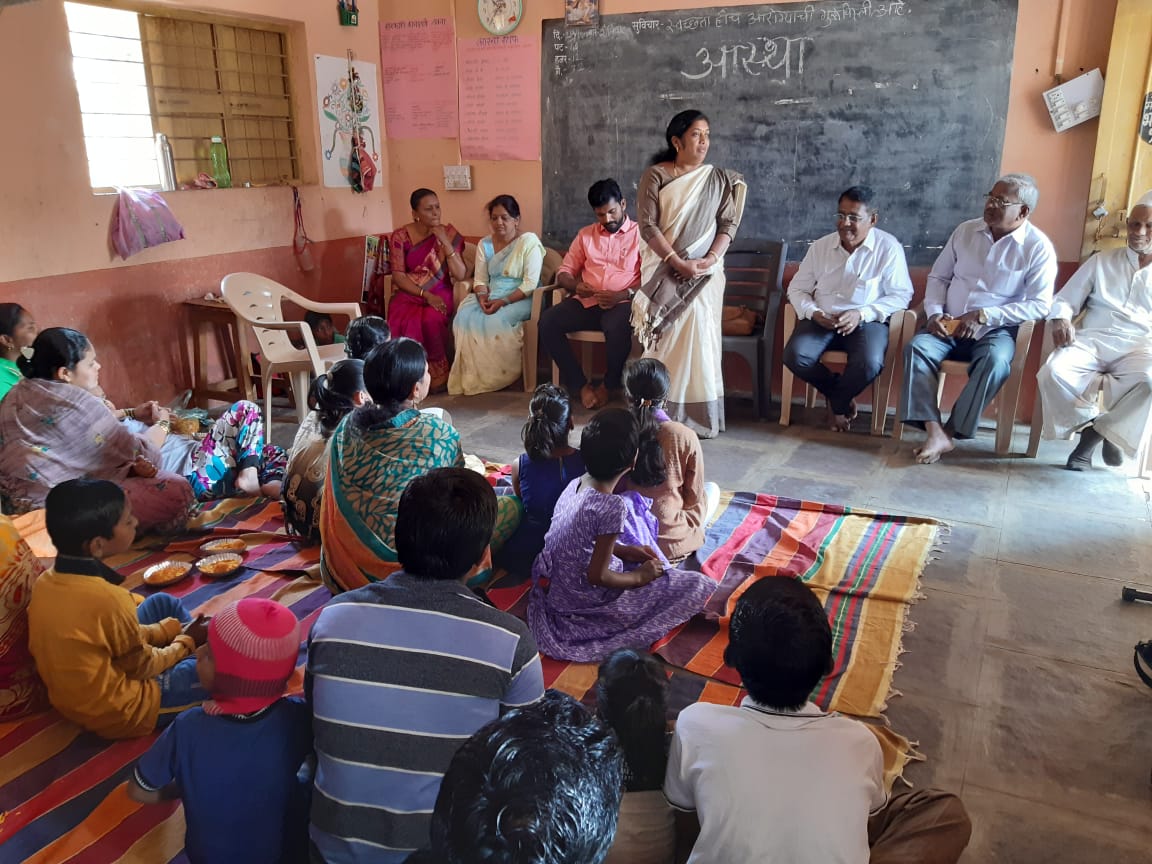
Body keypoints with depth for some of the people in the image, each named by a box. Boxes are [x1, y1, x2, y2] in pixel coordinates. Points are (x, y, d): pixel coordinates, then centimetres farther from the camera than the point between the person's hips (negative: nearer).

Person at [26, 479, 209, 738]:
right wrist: (185, 644, 2)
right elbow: (141, 666, -15)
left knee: (163, 602, 19)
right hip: (120, 711, -8)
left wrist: (171, 629, 7)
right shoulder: (106, 597, -31)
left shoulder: (47, 581, -7)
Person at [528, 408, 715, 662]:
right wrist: (640, 577, -8)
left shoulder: (576, 484, -5)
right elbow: (598, 577, -23)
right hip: (583, 602, -8)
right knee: (700, 586, -8)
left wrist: (626, 551, 7)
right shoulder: (613, 506, -29)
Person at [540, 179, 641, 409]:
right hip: (586, 302, 4)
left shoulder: (641, 234, 7)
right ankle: (581, 385, -13)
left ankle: (609, 386, -11)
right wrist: (575, 285, -7)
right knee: (548, 321, -23)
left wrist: (623, 295, -21)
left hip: (622, 304, -4)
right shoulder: (586, 234, 19)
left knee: (617, 327, -39)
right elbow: (564, 271, 17)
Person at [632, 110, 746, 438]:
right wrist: (677, 262, -17)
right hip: (663, 272, -1)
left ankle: (699, 415, 2)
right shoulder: (655, 175, 0)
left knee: (699, 339, -4)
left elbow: (728, 224, 3)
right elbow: (647, 226, -8)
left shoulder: (718, 180, 6)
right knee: (663, 341, 0)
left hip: (704, 274, 1)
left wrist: (710, 259, -15)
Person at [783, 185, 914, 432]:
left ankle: (836, 403, 1)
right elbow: (797, 288, 10)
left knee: (870, 364, -34)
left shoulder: (888, 247, -4)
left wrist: (862, 314, -18)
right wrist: (813, 312, -12)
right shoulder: (820, 246, 6)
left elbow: (901, 294, -4)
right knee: (794, 356, -26)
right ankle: (842, 397, 2)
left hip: (867, 321, -3)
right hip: (822, 320, 3)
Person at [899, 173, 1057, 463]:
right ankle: (936, 433, -33)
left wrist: (984, 316, -18)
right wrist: (935, 313, -6)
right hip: (949, 325, 3)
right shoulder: (965, 231, 7)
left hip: (996, 330, -3)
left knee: (995, 360, -36)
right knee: (917, 347, -27)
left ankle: (951, 431, -24)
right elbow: (938, 277, 13)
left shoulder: (1038, 248, -5)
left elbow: (1039, 305, -10)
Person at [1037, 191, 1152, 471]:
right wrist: (1060, 319, -7)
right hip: (1093, 339, 1)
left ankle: (1100, 429, -13)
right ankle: (1092, 424, -8)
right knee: (1053, 372, -33)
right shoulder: (1101, 261, 22)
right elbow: (1065, 300, 18)